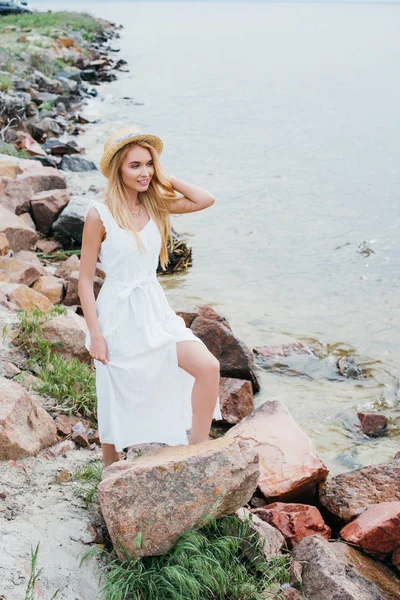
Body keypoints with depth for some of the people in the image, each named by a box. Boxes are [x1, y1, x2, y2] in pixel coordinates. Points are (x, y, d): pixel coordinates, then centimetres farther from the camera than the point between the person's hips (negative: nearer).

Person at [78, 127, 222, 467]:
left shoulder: (155, 204, 2)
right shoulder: (100, 214, -12)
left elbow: (206, 200, -4)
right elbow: (86, 279, -10)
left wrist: (164, 179, -4)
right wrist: (95, 335, -13)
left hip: (155, 311, 5)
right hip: (118, 316, -4)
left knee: (208, 367, -14)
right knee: (116, 405, 10)